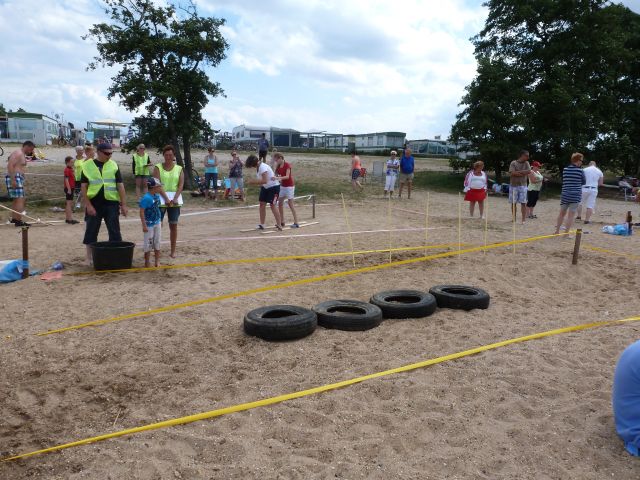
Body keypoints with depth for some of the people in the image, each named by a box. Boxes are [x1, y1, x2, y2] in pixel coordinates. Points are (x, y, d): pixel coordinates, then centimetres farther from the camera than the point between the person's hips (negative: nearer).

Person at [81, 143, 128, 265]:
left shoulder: (113, 165, 4)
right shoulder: (88, 165, -1)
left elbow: (120, 186, 3)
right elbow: (83, 187, -2)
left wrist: (123, 204, -2)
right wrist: (88, 205, -9)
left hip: (111, 204, 1)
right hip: (94, 204, -1)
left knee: (115, 231, 4)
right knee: (91, 231, 7)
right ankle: (89, 258, 19)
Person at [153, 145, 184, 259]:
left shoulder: (179, 169, 7)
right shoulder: (158, 167, 1)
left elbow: (181, 185, -2)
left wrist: (175, 198, -17)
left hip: (175, 200, 2)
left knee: (173, 225, 5)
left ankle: (173, 251, 12)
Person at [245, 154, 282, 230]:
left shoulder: (263, 167, -24)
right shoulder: (258, 167, 4)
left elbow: (264, 181, -31)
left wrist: (254, 182, -24)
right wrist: (253, 182, -5)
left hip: (274, 187, -9)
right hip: (265, 187, 9)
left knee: (272, 205, -11)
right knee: (262, 204, 5)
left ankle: (279, 225, -4)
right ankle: (262, 224, 12)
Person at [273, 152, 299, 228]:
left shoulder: (287, 165, -17)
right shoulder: (278, 167, 4)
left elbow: (287, 176, -29)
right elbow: (276, 176, 6)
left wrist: (278, 178, -41)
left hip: (289, 186, -8)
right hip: (282, 186, 8)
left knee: (291, 204, -8)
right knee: (280, 203, 6)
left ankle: (296, 223, -6)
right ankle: (282, 222, 13)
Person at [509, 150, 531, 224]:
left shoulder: (526, 163, 6)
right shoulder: (513, 163, -2)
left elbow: (528, 171, -10)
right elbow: (512, 173, -16)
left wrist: (518, 172, -12)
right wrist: (523, 173, -9)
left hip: (523, 186, 1)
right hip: (513, 185, -1)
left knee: (523, 203, -3)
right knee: (513, 203, 5)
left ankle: (523, 220, -1)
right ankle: (514, 219, 15)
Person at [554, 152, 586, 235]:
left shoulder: (565, 170, 2)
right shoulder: (580, 171, -7)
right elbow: (583, 182, 6)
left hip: (565, 194, 4)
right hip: (575, 195, -4)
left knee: (562, 213, 16)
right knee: (571, 215, 0)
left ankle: (557, 231, 23)